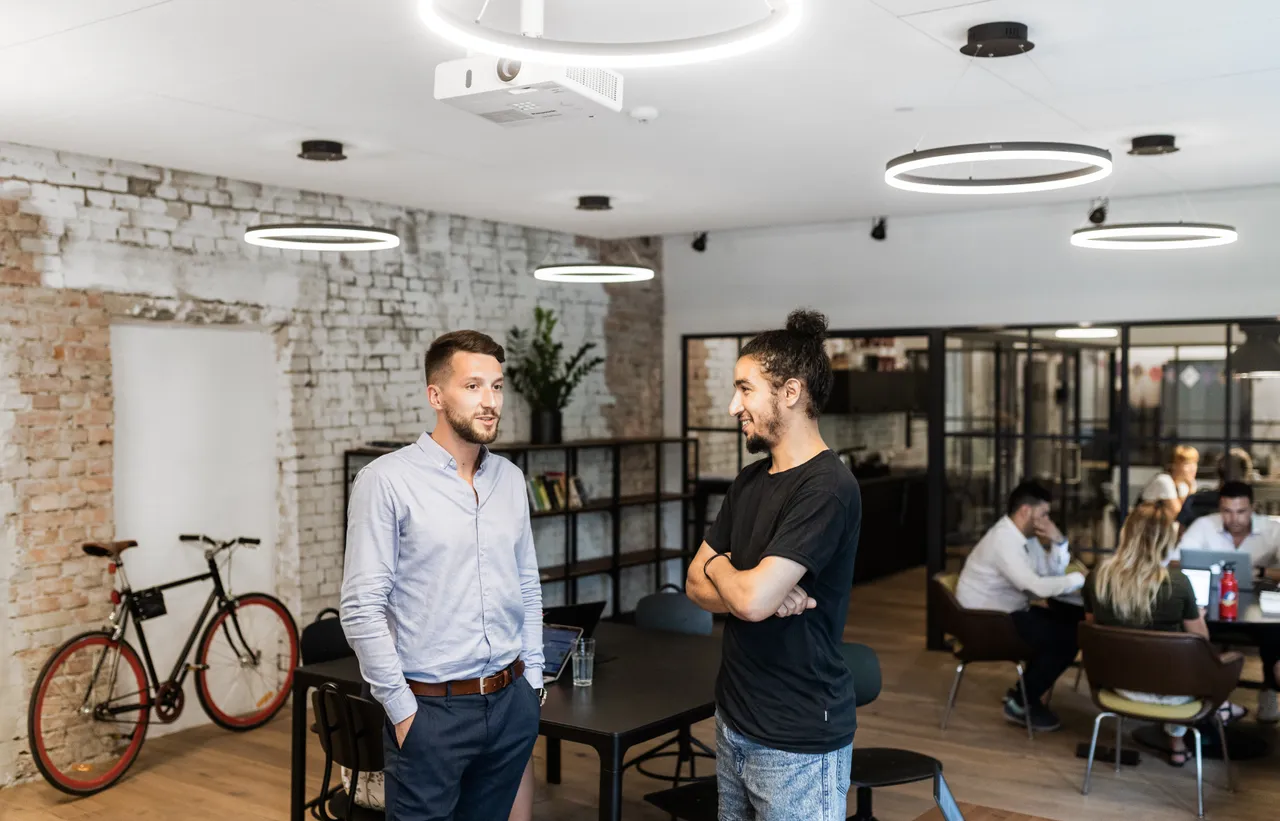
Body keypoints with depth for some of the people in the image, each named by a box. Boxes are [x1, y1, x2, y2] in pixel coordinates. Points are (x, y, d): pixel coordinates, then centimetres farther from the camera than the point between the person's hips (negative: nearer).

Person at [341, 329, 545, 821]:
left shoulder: (510, 479, 7)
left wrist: (532, 679, 10)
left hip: (512, 705, 5)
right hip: (431, 709, -5)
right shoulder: (386, 480, -11)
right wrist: (402, 709, -12)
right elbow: (362, 609, -13)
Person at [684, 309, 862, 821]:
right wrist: (764, 593, -13)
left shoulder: (827, 488, -20)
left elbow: (751, 599, -27)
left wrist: (718, 566, -5)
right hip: (734, 720, 8)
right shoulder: (749, 481, 8)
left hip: (798, 741, -8)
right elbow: (697, 585, 7)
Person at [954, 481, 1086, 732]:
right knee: (1066, 638, -16)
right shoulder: (1004, 541, -25)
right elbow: (1039, 587, -30)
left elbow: (1053, 573, 11)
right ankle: (1021, 702, 1)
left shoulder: (1025, 535, 6)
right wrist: (1082, 578, -19)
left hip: (1010, 613, 10)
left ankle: (1025, 692, 11)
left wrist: (1058, 541, -5)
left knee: (1074, 623, 2)